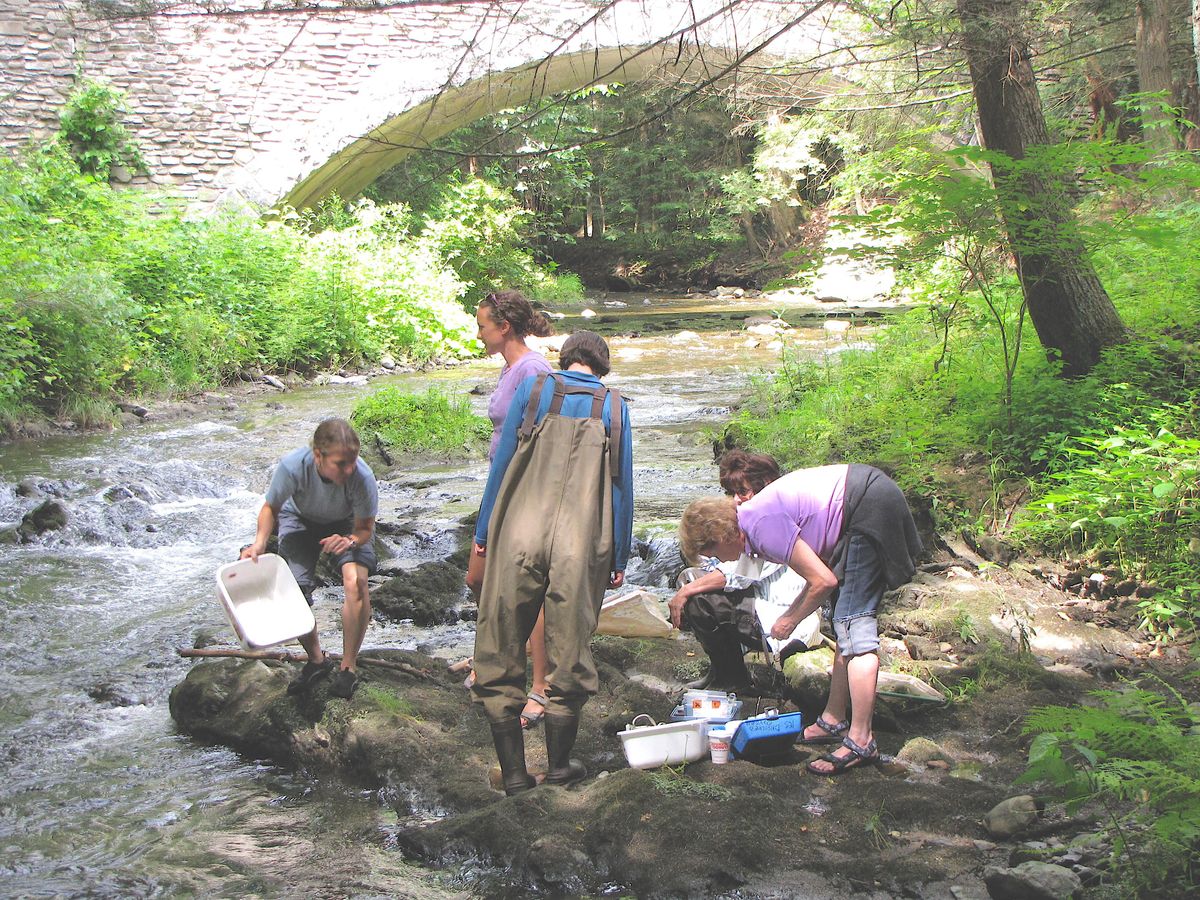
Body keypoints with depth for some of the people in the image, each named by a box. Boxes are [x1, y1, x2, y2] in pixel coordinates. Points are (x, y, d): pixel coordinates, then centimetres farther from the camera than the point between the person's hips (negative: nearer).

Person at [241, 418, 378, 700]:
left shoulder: (362, 477, -38)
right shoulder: (292, 466, -37)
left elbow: (365, 527, -22)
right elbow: (271, 508, -15)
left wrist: (349, 540, -45)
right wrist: (260, 542, -31)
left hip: (347, 524, -1)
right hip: (300, 519, 1)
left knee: (356, 581, -24)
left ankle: (348, 666, -5)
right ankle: (316, 660, 17)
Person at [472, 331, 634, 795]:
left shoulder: (533, 389, 9)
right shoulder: (614, 406, 10)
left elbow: (501, 463, 7)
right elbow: (621, 485, 10)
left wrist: (483, 533, 14)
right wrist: (619, 558, 16)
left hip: (519, 538, 0)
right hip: (580, 549, 1)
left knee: (501, 652, 7)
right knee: (568, 654, 11)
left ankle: (513, 770, 8)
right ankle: (559, 764, 21)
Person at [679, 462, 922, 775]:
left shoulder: (763, 526, -18)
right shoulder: (754, 511, 13)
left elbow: (823, 580, -17)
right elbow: (821, 571, 19)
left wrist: (791, 620, -1)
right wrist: (790, 613, 14)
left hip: (870, 511, -11)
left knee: (853, 628, -11)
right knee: (845, 624, 15)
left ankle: (861, 743, -9)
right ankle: (833, 720, 23)